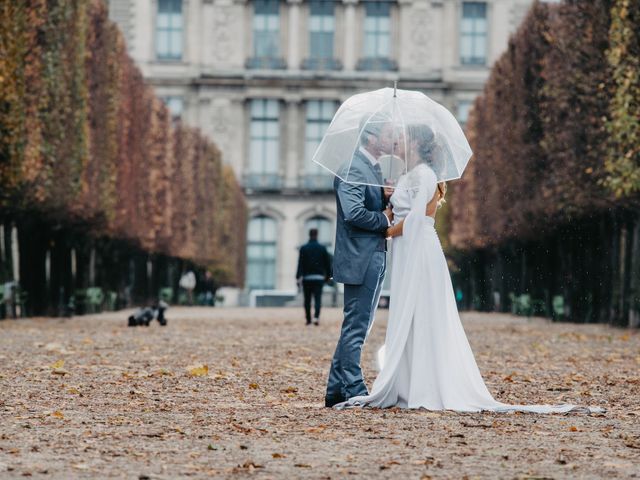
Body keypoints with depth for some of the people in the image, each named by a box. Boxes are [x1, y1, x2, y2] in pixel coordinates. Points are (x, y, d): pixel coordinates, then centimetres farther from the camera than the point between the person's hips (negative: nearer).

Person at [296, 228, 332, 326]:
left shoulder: (303, 248, -1)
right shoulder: (322, 248, 2)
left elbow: (300, 263, -8)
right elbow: (327, 264, 6)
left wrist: (298, 277, -11)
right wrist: (328, 276, 16)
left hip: (306, 278, 0)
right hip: (319, 277, 0)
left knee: (307, 300, 10)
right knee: (318, 299, -5)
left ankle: (308, 319, 13)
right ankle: (316, 317, -25)